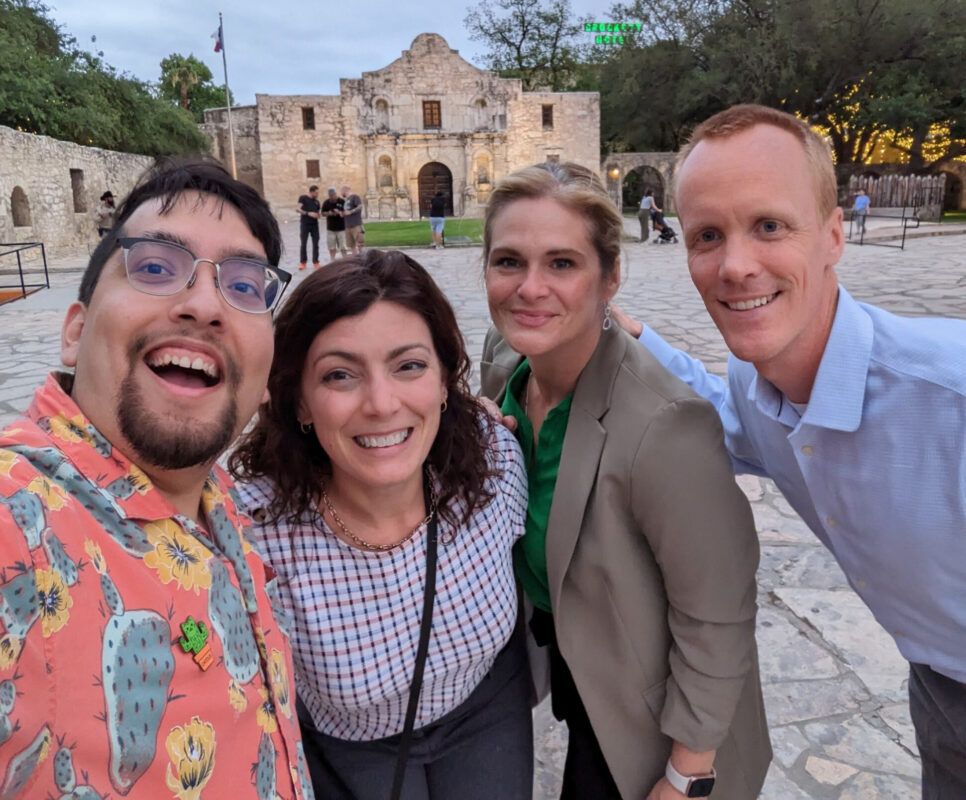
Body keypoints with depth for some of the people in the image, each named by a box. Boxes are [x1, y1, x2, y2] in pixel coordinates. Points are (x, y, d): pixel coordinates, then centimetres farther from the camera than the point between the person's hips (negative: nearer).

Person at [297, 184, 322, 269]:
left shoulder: (316, 201, 12)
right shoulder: (303, 198, -1)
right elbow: (298, 209, -9)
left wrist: (318, 215, -3)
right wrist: (308, 213, -21)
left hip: (314, 224, 4)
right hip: (304, 224, -4)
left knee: (315, 244, 2)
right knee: (303, 244, 2)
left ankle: (315, 262, 10)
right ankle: (303, 262, 13)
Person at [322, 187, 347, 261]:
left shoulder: (342, 202, -3)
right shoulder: (326, 203, 5)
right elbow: (323, 213, 10)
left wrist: (339, 212, -20)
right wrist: (328, 213, -12)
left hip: (341, 228, -3)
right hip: (330, 228, 3)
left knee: (342, 247, -3)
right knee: (331, 247, 5)